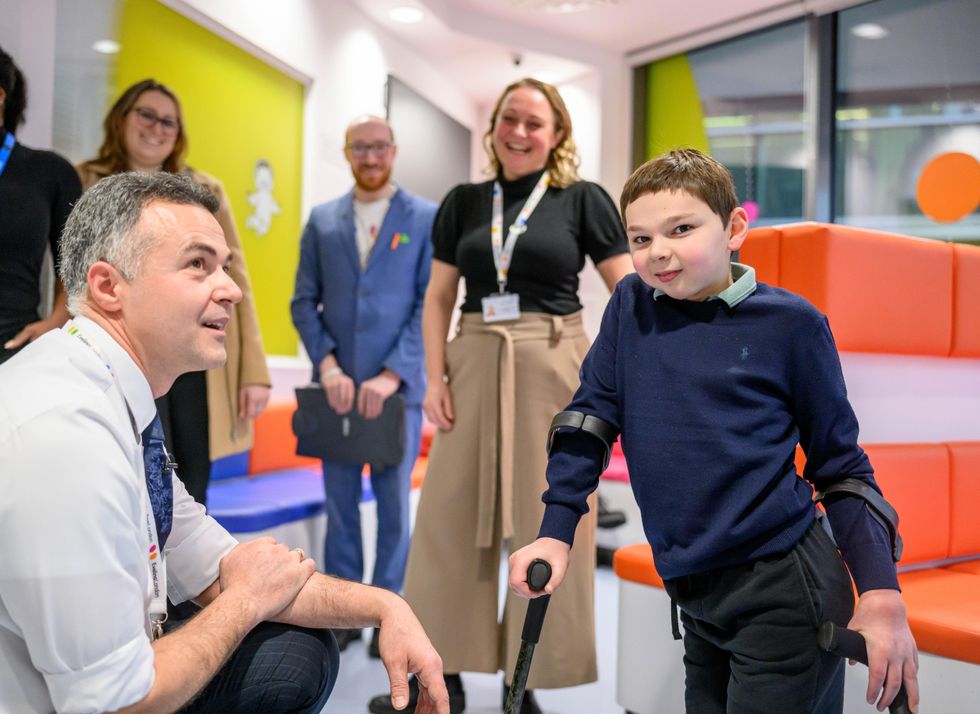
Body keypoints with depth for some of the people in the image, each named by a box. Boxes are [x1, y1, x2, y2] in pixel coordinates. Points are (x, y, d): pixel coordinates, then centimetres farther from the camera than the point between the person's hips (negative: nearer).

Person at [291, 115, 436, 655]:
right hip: (337, 385, 3)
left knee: (393, 504, 5)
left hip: (398, 385, -2)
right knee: (340, 504, 8)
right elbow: (304, 301, 7)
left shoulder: (427, 218, 1)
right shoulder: (321, 219, 10)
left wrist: (392, 374, -14)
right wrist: (327, 364, -8)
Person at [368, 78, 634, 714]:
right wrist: (436, 377, -1)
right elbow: (439, 297, 10)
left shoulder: (582, 199, 1)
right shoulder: (464, 201, 10)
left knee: (545, 524, 4)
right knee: (450, 515, 5)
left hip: (554, 369, -3)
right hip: (474, 365, 3)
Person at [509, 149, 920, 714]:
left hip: (783, 592, -4)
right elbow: (592, 416, 5)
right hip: (695, 598, 4)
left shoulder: (790, 323, -8)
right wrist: (556, 531, 0)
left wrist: (881, 594, -8)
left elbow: (841, 463, -3)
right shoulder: (629, 306, 1)